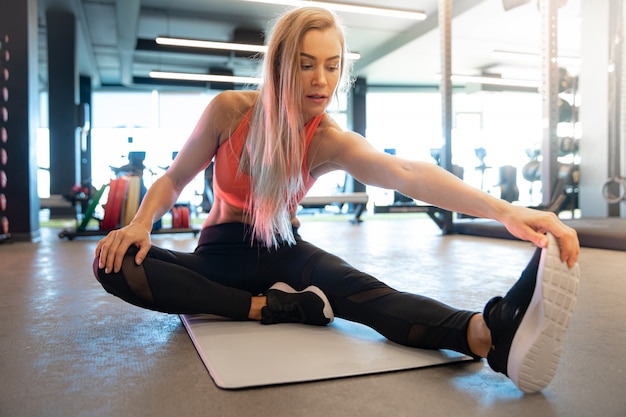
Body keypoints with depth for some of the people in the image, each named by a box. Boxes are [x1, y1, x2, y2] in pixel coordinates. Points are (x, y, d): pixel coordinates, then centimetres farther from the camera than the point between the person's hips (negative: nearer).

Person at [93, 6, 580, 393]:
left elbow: (407, 173, -34)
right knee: (115, 264, -27)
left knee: (361, 290, -33)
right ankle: (269, 307, -31)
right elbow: (175, 178, -1)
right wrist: (141, 224, -22)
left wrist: (502, 209, -49)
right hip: (221, 252, 1)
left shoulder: (330, 141, -15)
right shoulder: (230, 110, -14)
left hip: (282, 251, -1)